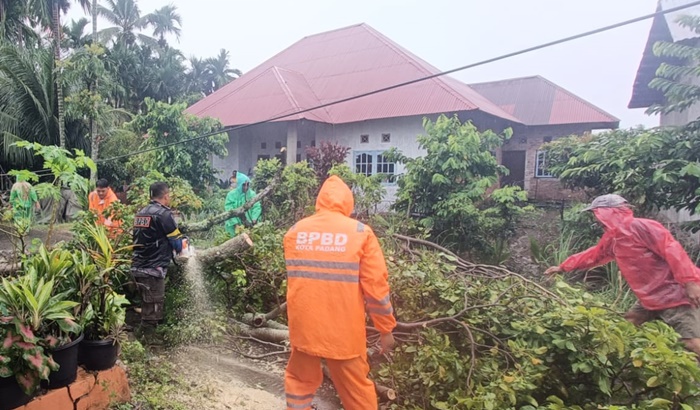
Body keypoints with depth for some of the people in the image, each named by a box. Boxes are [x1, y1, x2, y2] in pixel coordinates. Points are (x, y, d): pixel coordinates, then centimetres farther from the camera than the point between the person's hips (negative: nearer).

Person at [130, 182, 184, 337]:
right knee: (152, 309, 2)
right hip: (152, 270, -8)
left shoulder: (141, 213, 11)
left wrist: (168, 246, 23)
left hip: (138, 267, 8)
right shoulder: (163, 213, -13)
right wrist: (181, 247, 14)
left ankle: (145, 335, 33)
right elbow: (176, 240, -8)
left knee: (147, 305, 21)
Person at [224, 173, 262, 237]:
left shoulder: (252, 194, 0)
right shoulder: (232, 195, -6)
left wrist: (253, 220, -18)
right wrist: (236, 224, -16)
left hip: (250, 225, 2)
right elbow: (229, 211, -8)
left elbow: (257, 207, -4)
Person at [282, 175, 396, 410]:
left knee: (299, 379, 24)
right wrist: (386, 328, 0)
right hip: (343, 330, -2)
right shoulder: (360, 232, -10)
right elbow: (376, 286, -9)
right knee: (357, 391, 15)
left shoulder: (295, 232, 1)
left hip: (303, 325, 3)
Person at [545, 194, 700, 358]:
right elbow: (592, 255, 23)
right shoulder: (612, 238, 12)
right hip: (649, 299, 9)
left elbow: (673, 251, -21)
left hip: (673, 295, -9)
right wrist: (563, 267, 27)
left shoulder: (642, 227, -16)